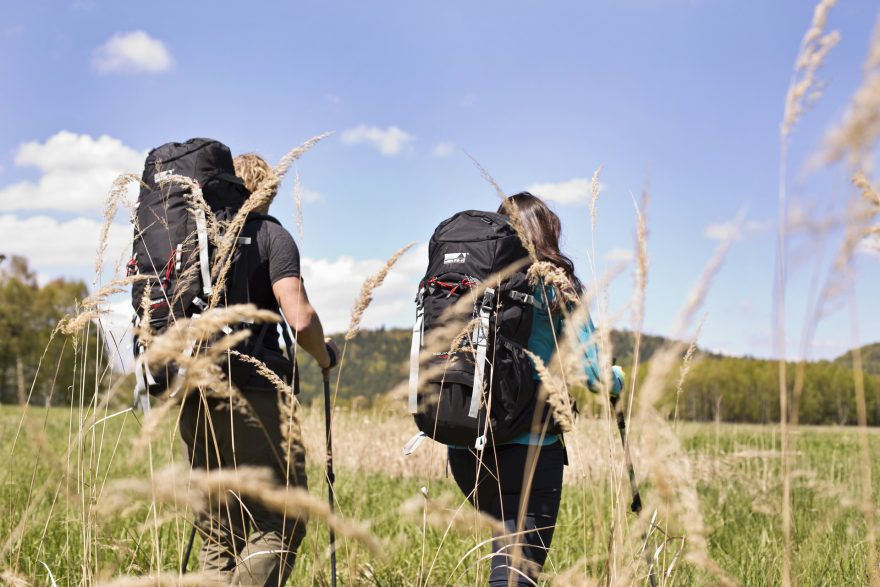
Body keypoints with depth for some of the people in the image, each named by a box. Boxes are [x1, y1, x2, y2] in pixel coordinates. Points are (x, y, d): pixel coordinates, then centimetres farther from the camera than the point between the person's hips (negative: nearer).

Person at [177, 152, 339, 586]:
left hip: (193, 398, 6)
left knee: (218, 537, 13)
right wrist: (325, 356, 6)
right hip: (253, 393, -6)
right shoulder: (269, 234, -1)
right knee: (281, 523, 2)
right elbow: (300, 319, -13)